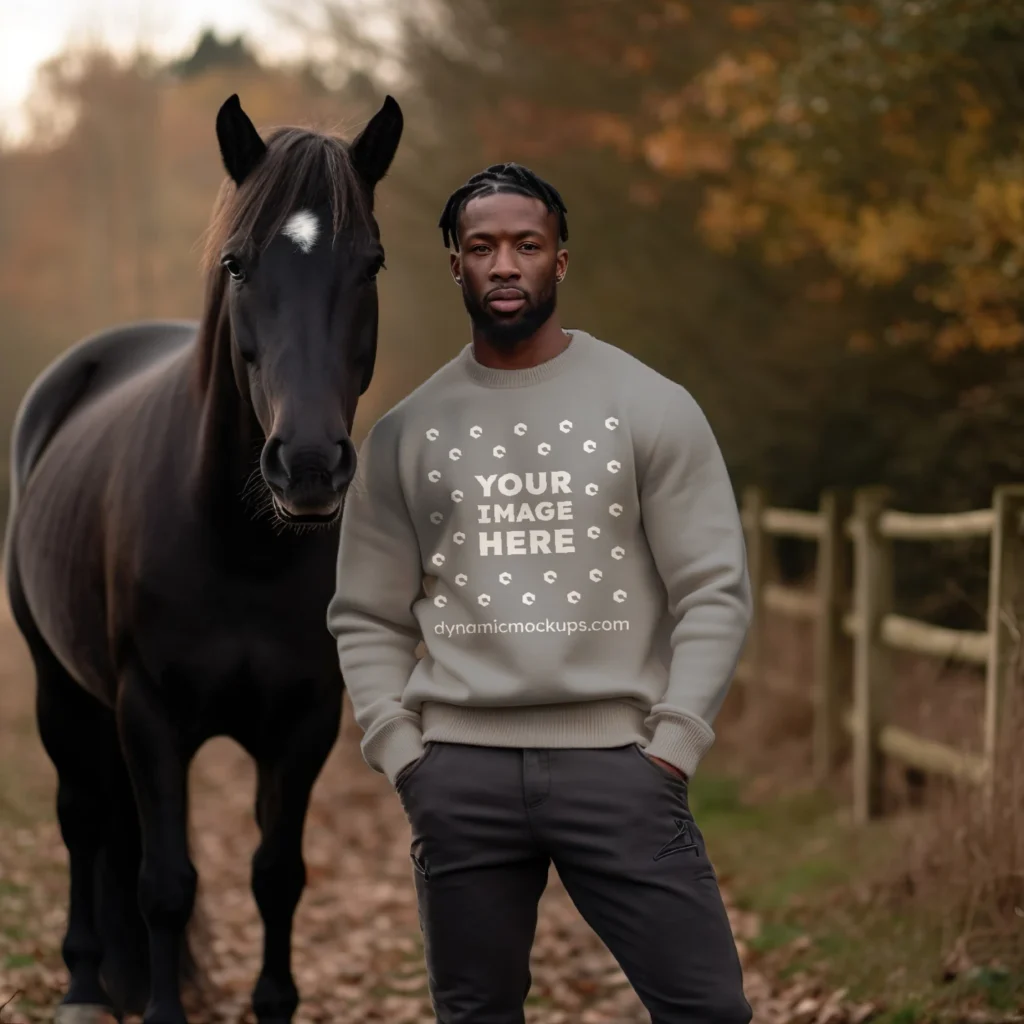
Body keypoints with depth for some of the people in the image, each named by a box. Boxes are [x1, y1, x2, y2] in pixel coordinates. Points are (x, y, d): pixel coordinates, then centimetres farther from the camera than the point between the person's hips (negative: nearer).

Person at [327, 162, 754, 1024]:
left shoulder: (651, 405, 2)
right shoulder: (408, 430, 8)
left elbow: (716, 590, -1)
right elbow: (367, 619, 11)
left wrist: (673, 745, -8)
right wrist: (401, 752, -1)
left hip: (615, 758, -2)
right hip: (461, 769, 2)